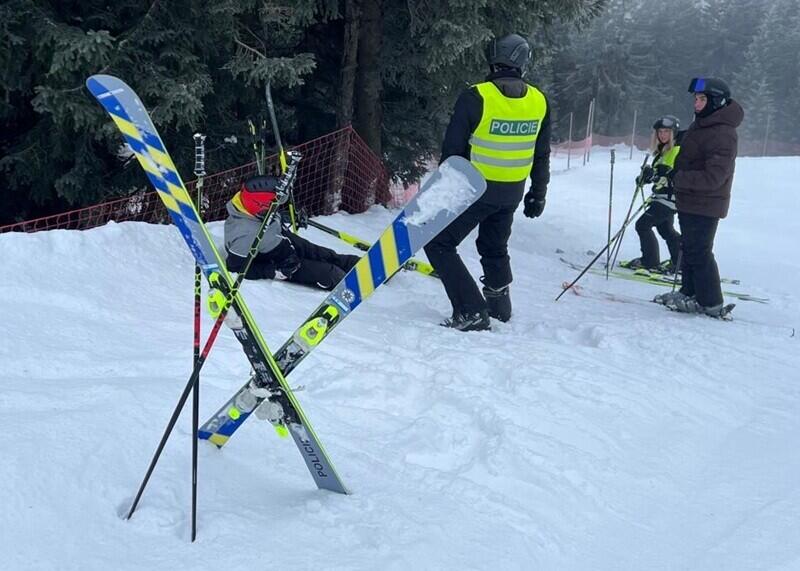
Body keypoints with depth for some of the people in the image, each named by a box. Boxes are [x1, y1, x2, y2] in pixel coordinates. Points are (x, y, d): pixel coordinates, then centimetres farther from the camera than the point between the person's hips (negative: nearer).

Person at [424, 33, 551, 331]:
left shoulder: (476, 98, -17)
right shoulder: (539, 101, -1)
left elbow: (453, 149, -12)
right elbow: (541, 156, 8)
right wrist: (538, 194, 20)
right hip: (512, 193, 6)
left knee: (439, 243, 3)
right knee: (495, 248, 26)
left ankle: (471, 311, -6)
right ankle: (499, 307, 34)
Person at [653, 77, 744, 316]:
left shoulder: (722, 135, -23)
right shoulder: (701, 124, 9)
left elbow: (713, 177, -29)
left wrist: (677, 178, -26)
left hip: (704, 205, -10)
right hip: (690, 202, 10)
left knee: (698, 253, -4)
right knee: (690, 249, 19)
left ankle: (711, 304, 4)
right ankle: (689, 293, 32)